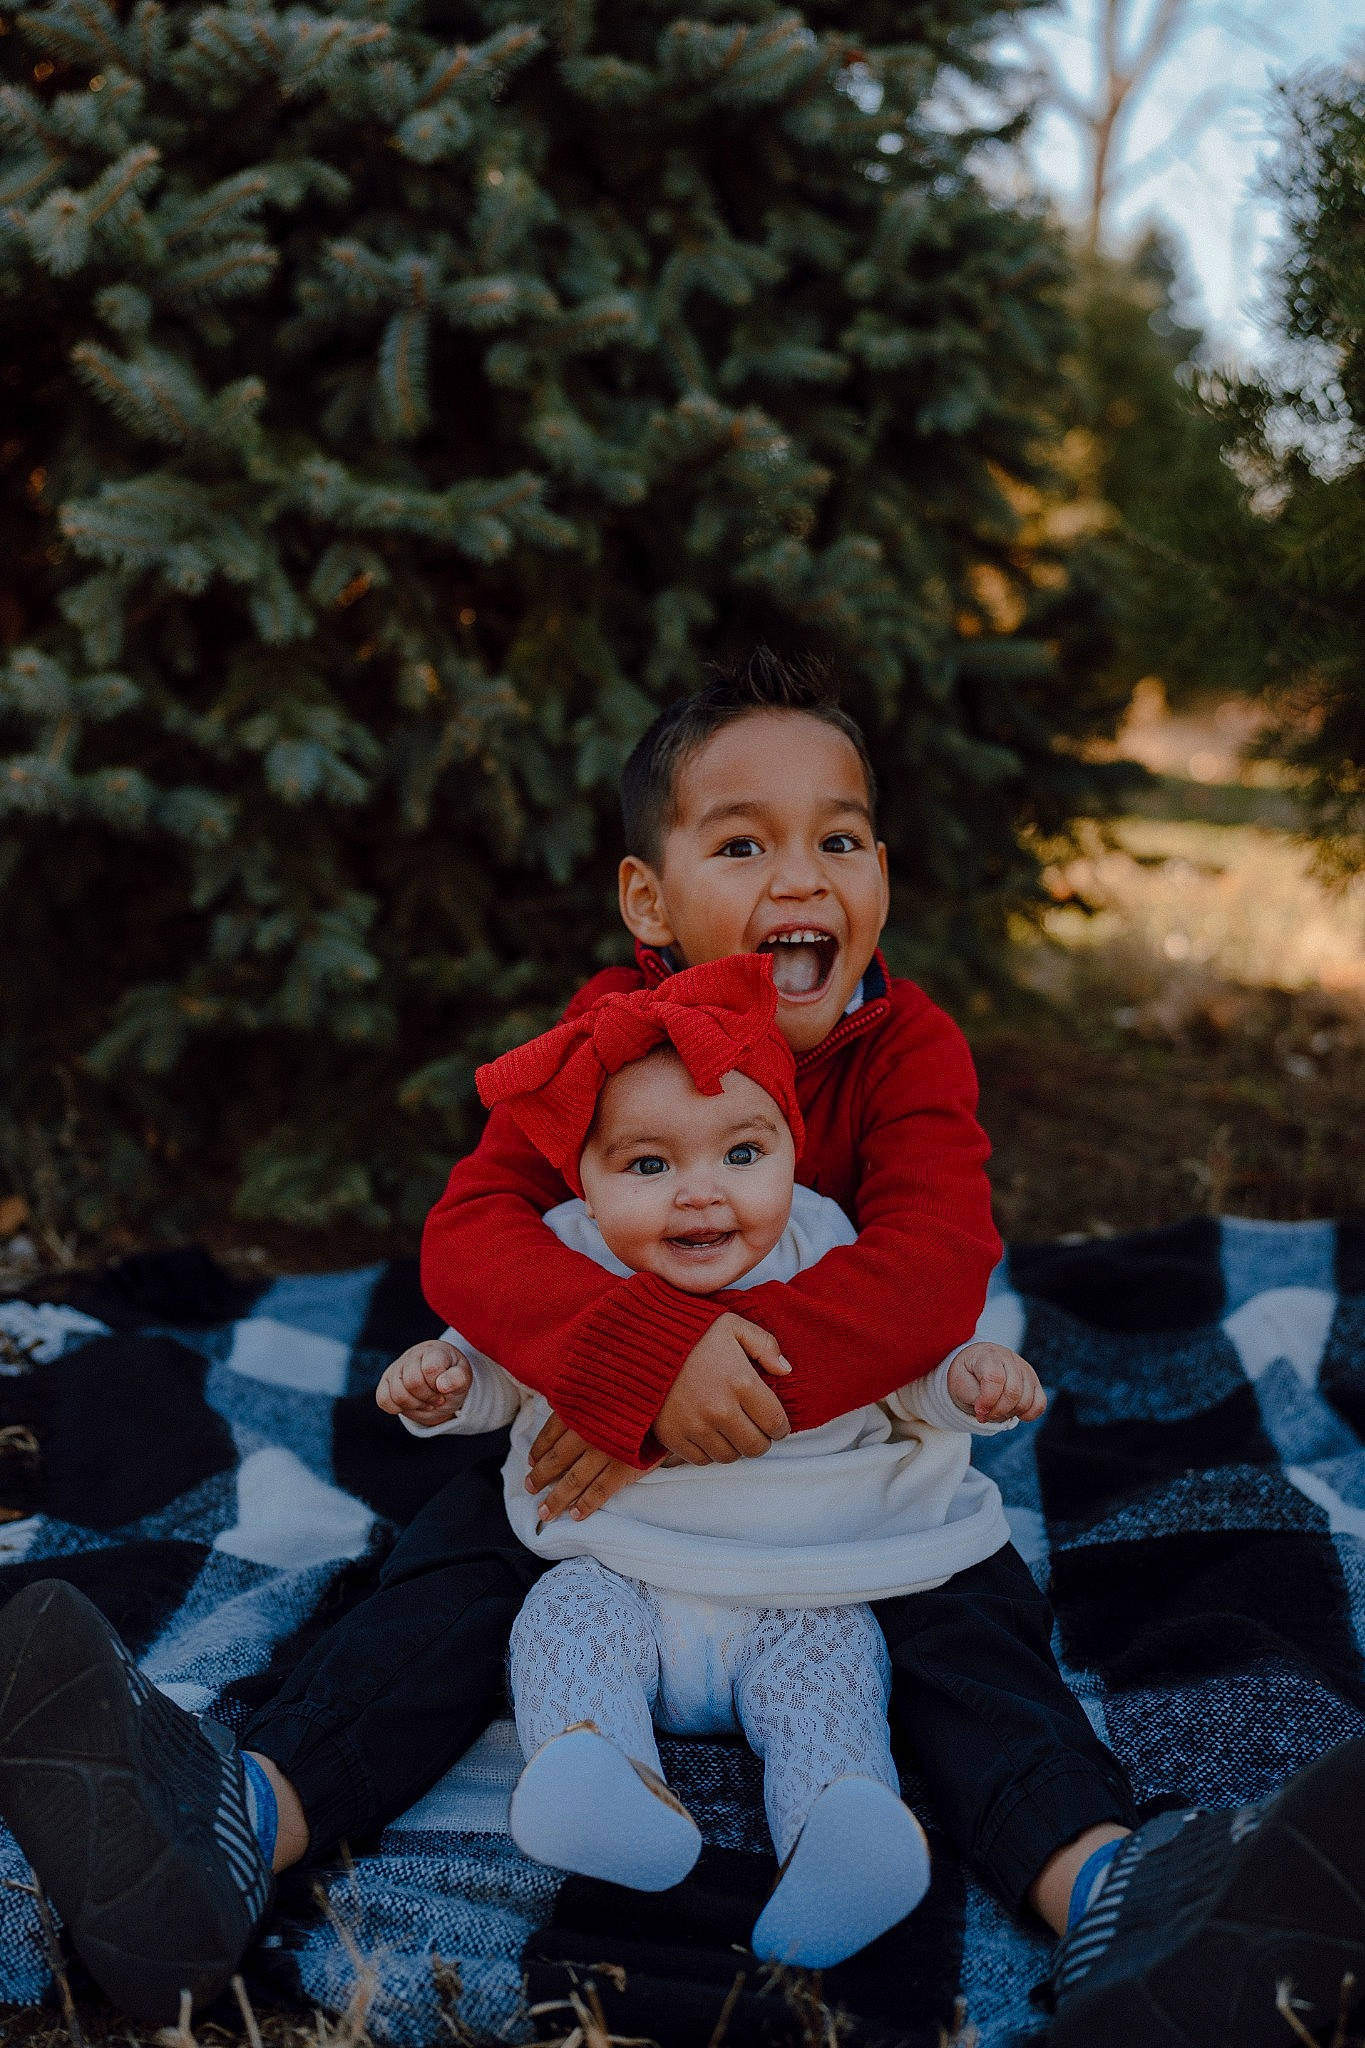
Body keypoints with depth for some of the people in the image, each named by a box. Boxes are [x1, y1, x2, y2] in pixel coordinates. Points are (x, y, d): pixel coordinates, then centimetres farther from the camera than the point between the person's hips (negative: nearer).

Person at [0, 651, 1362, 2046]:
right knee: (463, 1552, -21)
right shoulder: (606, 1033, -11)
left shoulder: (908, 1047, -14)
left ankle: (1103, 1888, -44)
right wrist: (646, 1352, -45)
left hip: (849, 1436, -1)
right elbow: (468, 1233, -24)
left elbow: (932, 1269, -31)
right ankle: (247, 1818, -37)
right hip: (602, 1453, 1)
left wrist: (689, 1387, -41)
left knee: (965, 1599, -25)